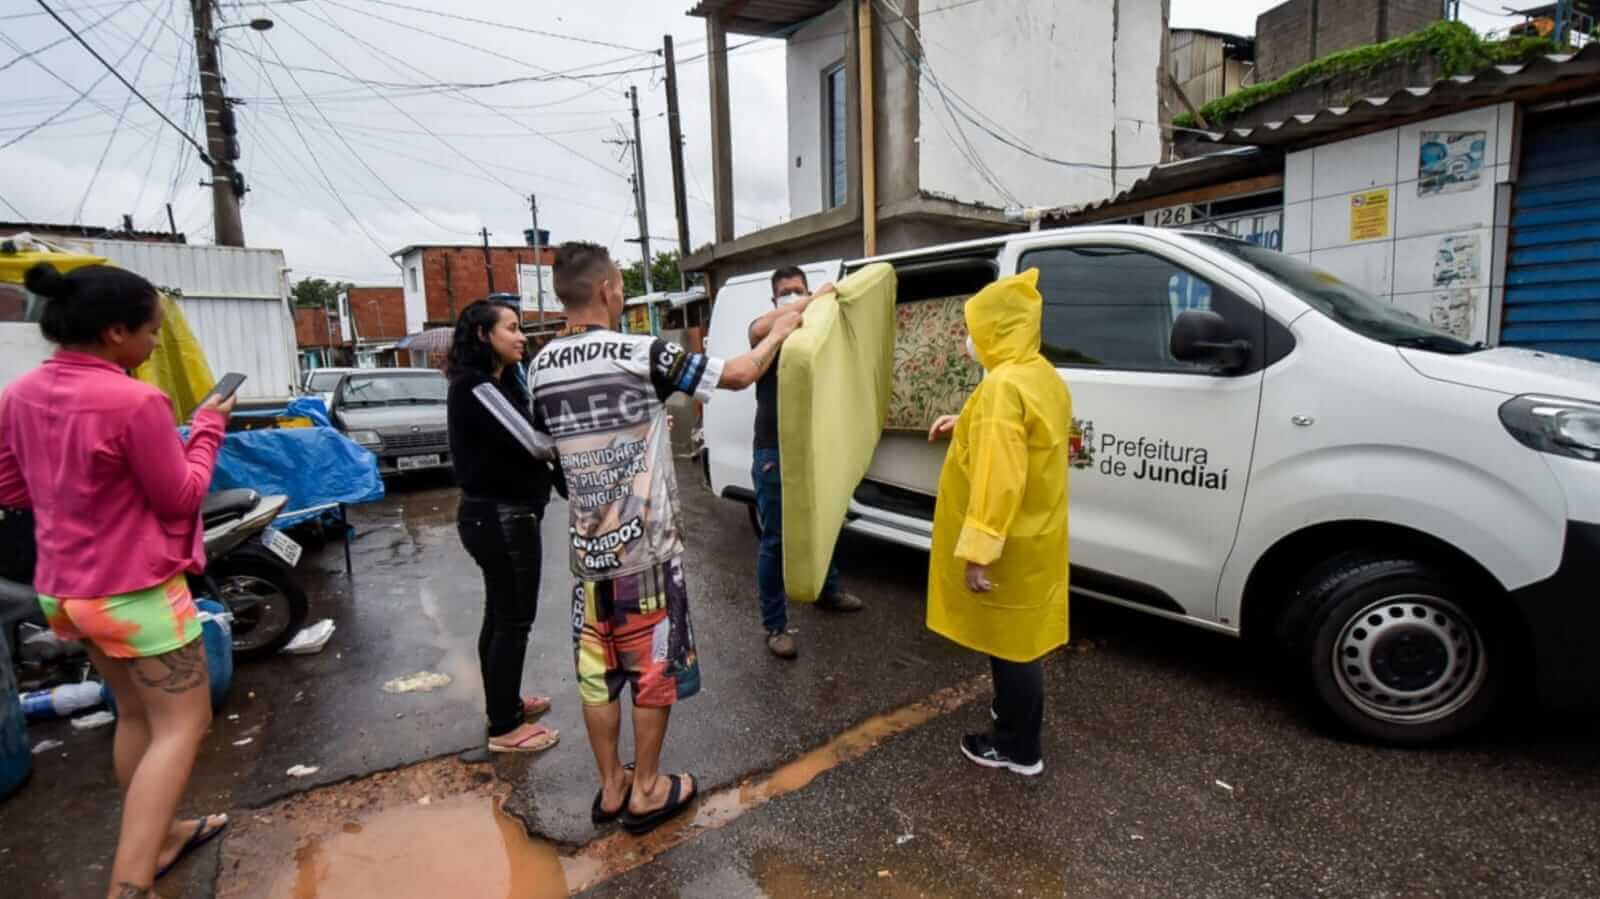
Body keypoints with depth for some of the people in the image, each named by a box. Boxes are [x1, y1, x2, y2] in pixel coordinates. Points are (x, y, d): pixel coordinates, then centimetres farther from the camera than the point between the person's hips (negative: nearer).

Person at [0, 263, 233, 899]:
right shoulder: (136, 402, -23)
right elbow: (180, 498, -14)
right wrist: (208, 426, -5)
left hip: (63, 589, 8)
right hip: (136, 591, -8)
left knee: (136, 714, 22)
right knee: (181, 725, 4)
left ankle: (158, 835, 37)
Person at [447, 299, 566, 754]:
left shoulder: (497, 382, 12)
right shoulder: (476, 386, -18)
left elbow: (521, 447, 8)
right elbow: (532, 442, -24)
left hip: (498, 513, 10)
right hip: (501, 517, -10)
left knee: (500, 614, 20)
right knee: (514, 620, 1)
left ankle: (503, 703, 36)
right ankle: (505, 728, 15)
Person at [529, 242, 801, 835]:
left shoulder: (541, 367, 3)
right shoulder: (642, 354, -16)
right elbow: (740, 376, -11)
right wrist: (779, 332, 6)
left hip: (587, 548, 6)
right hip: (646, 546, -5)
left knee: (597, 674, 16)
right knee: (654, 671, 11)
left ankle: (611, 787, 31)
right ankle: (646, 791, 24)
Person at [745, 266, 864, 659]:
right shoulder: (766, 333, -5)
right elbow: (759, 328, -30)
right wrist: (815, 298, -30)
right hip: (774, 451, -6)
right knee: (775, 538, 0)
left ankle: (828, 591, 45)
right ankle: (775, 625, 10)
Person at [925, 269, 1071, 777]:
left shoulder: (1003, 385, -24)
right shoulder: (1042, 375, 7)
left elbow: (998, 479, -30)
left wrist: (977, 552, -28)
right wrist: (969, 426, 19)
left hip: (1010, 545, -10)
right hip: (1033, 534, 10)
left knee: (1010, 643, 5)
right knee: (1019, 638, 23)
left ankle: (1019, 750, 21)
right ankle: (1015, 715, 40)